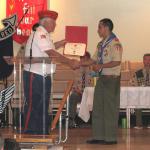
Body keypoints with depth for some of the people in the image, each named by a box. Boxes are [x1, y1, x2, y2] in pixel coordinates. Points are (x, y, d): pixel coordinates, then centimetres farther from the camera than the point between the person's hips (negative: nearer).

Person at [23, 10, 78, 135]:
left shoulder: (43, 34, 15)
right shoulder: (39, 34, -17)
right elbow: (52, 53, -24)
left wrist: (60, 44, 15)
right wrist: (70, 62, -21)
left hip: (44, 77, 10)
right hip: (34, 76, -10)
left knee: (43, 107, 13)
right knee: (32, 107, -5)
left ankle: (43, 134, 20)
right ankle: (28, 134, 0)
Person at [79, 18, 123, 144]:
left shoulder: (115, 43, -13)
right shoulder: (101, 44, 15)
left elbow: (117, 62, -20)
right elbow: (95, 59, 19)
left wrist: (100, 66, -20)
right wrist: (80, 64, 11)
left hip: (111, 78, -9)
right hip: (102, 78, 9)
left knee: (110, 108, -4)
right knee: (98, 107, 9)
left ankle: (111, 137, 3)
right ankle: (98, 136, 15)